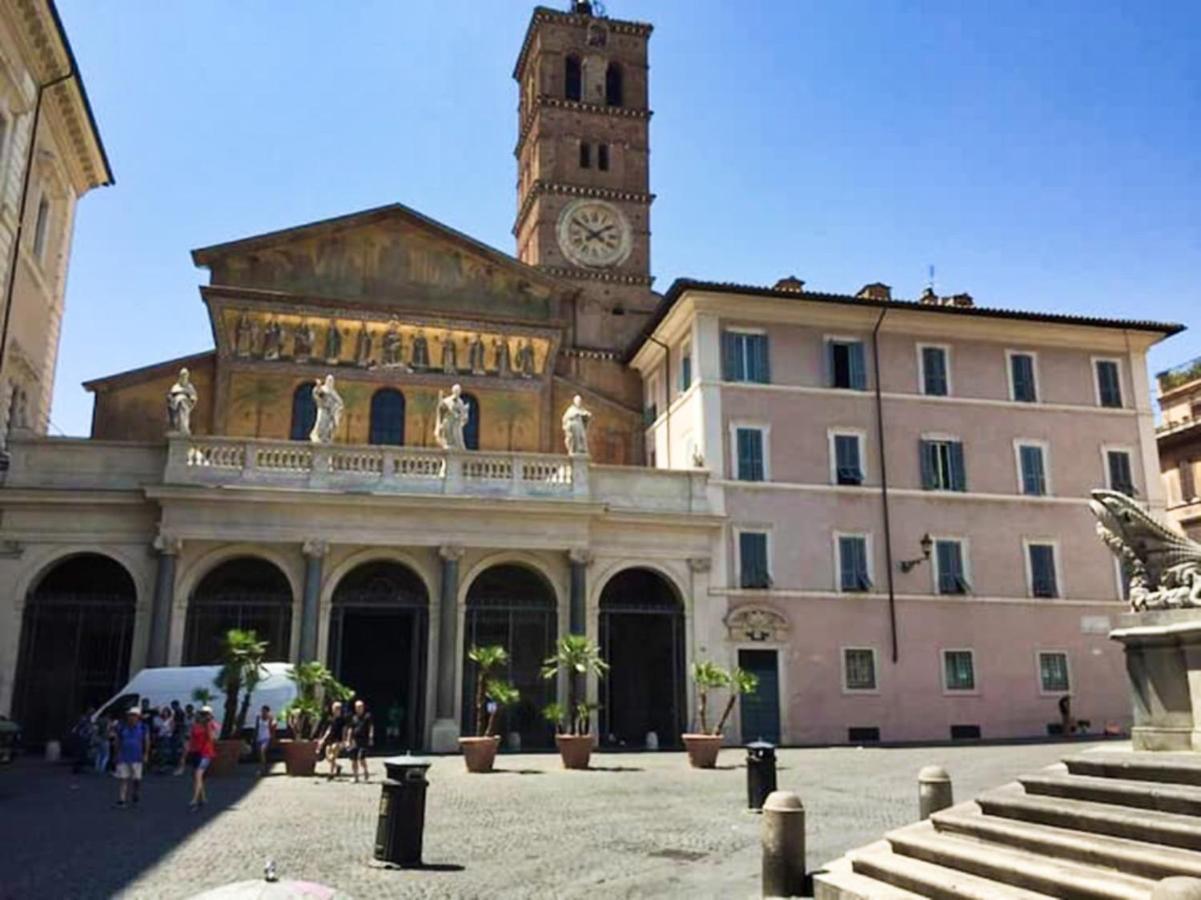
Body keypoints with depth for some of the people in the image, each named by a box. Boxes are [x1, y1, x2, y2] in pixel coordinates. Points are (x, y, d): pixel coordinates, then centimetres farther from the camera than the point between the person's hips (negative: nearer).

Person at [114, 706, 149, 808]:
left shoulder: (143, 728, 0)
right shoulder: (121, 727, 5)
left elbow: (147, 742, 2)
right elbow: (118, 742, 12)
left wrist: (146, 754, -5)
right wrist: (117, 755, 10)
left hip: (136, 758, -1)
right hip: (123, 758, 1)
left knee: (136, 779, 3)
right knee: (123, 779, -2)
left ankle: (136, 798, 21)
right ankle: (122, 799, 0)